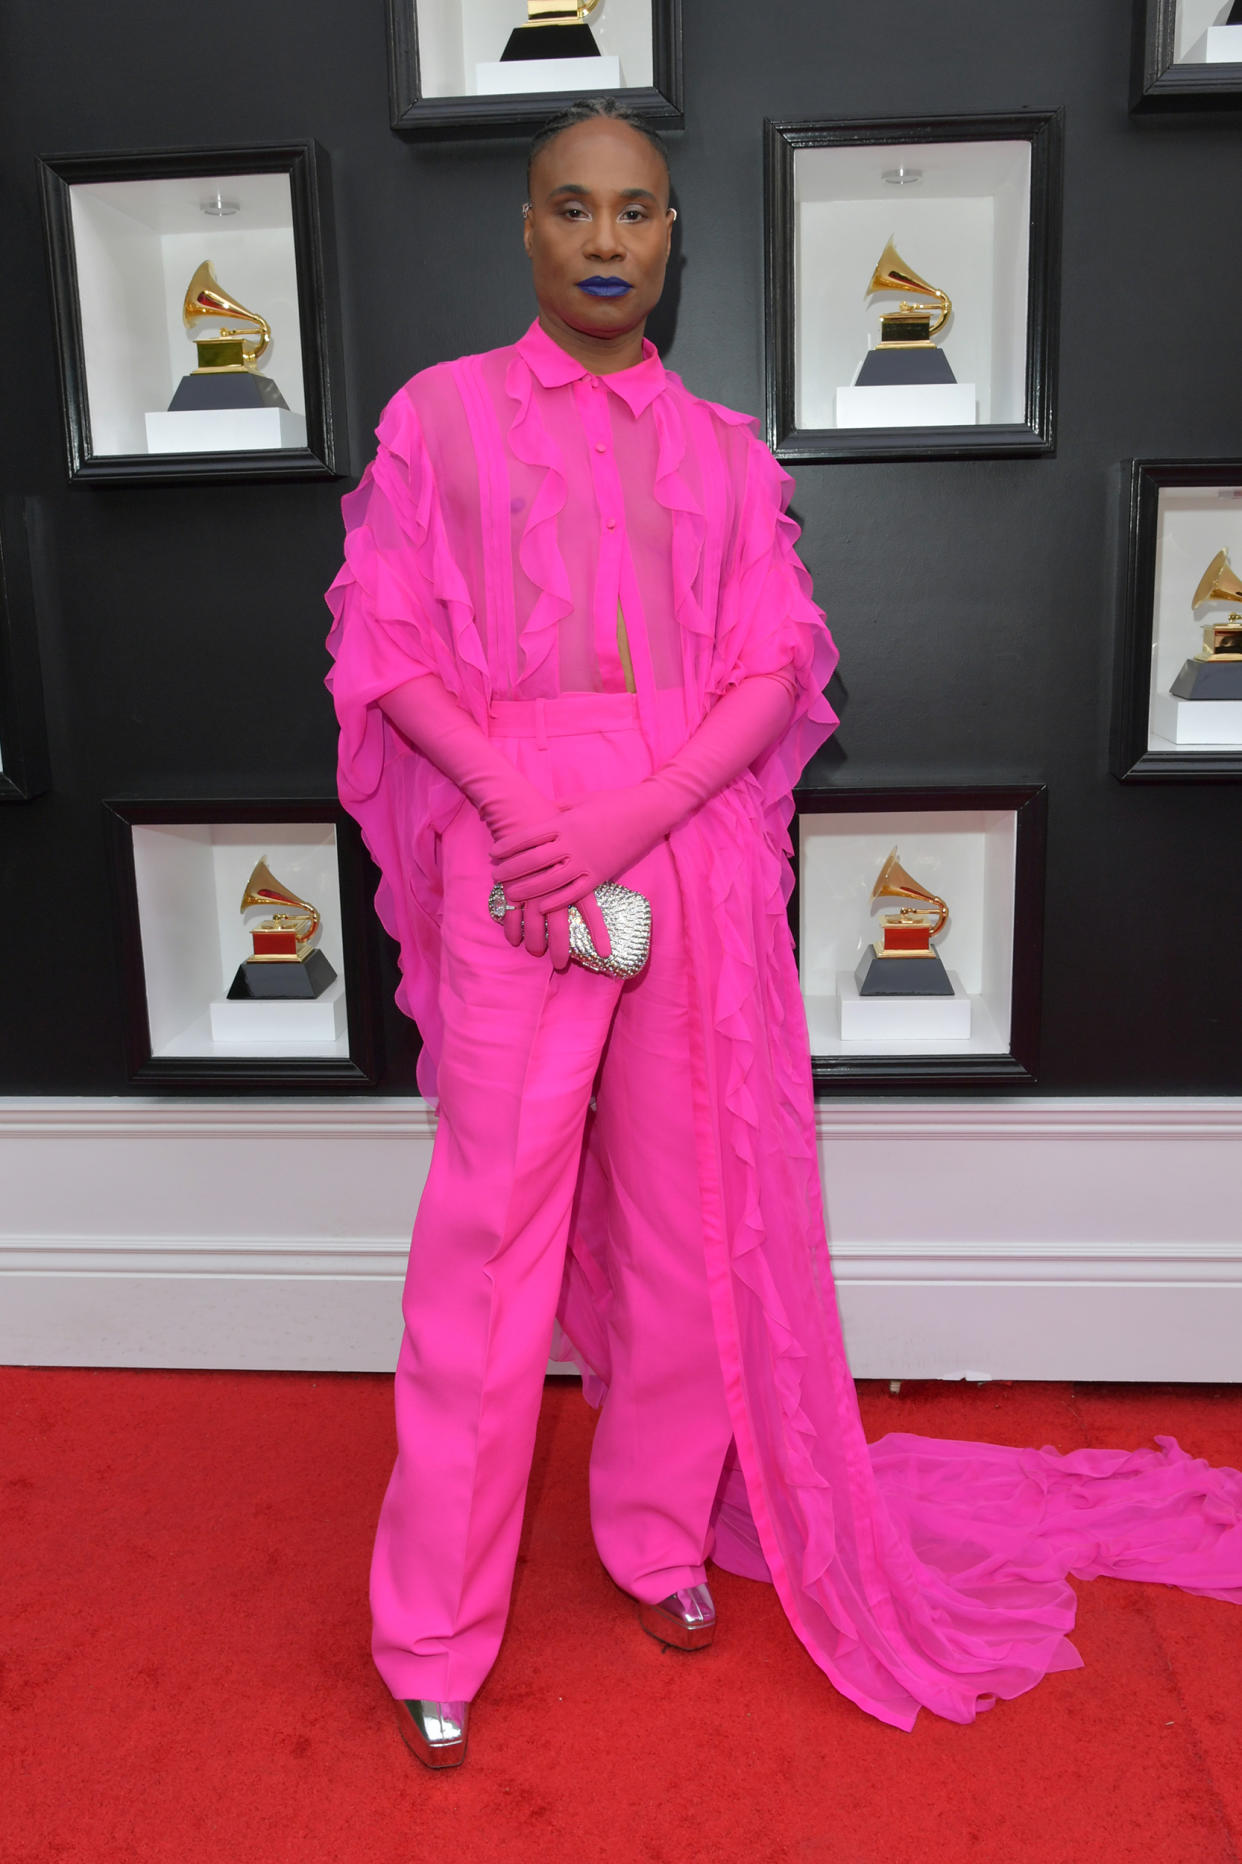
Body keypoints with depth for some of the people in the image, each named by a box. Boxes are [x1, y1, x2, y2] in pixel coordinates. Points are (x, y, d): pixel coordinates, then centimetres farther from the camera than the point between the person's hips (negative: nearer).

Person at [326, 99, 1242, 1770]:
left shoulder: (724, 449, 13)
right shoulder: (442, 414, 9)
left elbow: (779, 670, 5)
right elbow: (385, 648, 2)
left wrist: (635, 818, -12)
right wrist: (525, 809, -13)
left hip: (694, 843, 3)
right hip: (513, 839, -2)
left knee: (689, 1207, 8)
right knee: (491, 1225, -1)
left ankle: (662, 1530, 29)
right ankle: (435, 1630, 14)